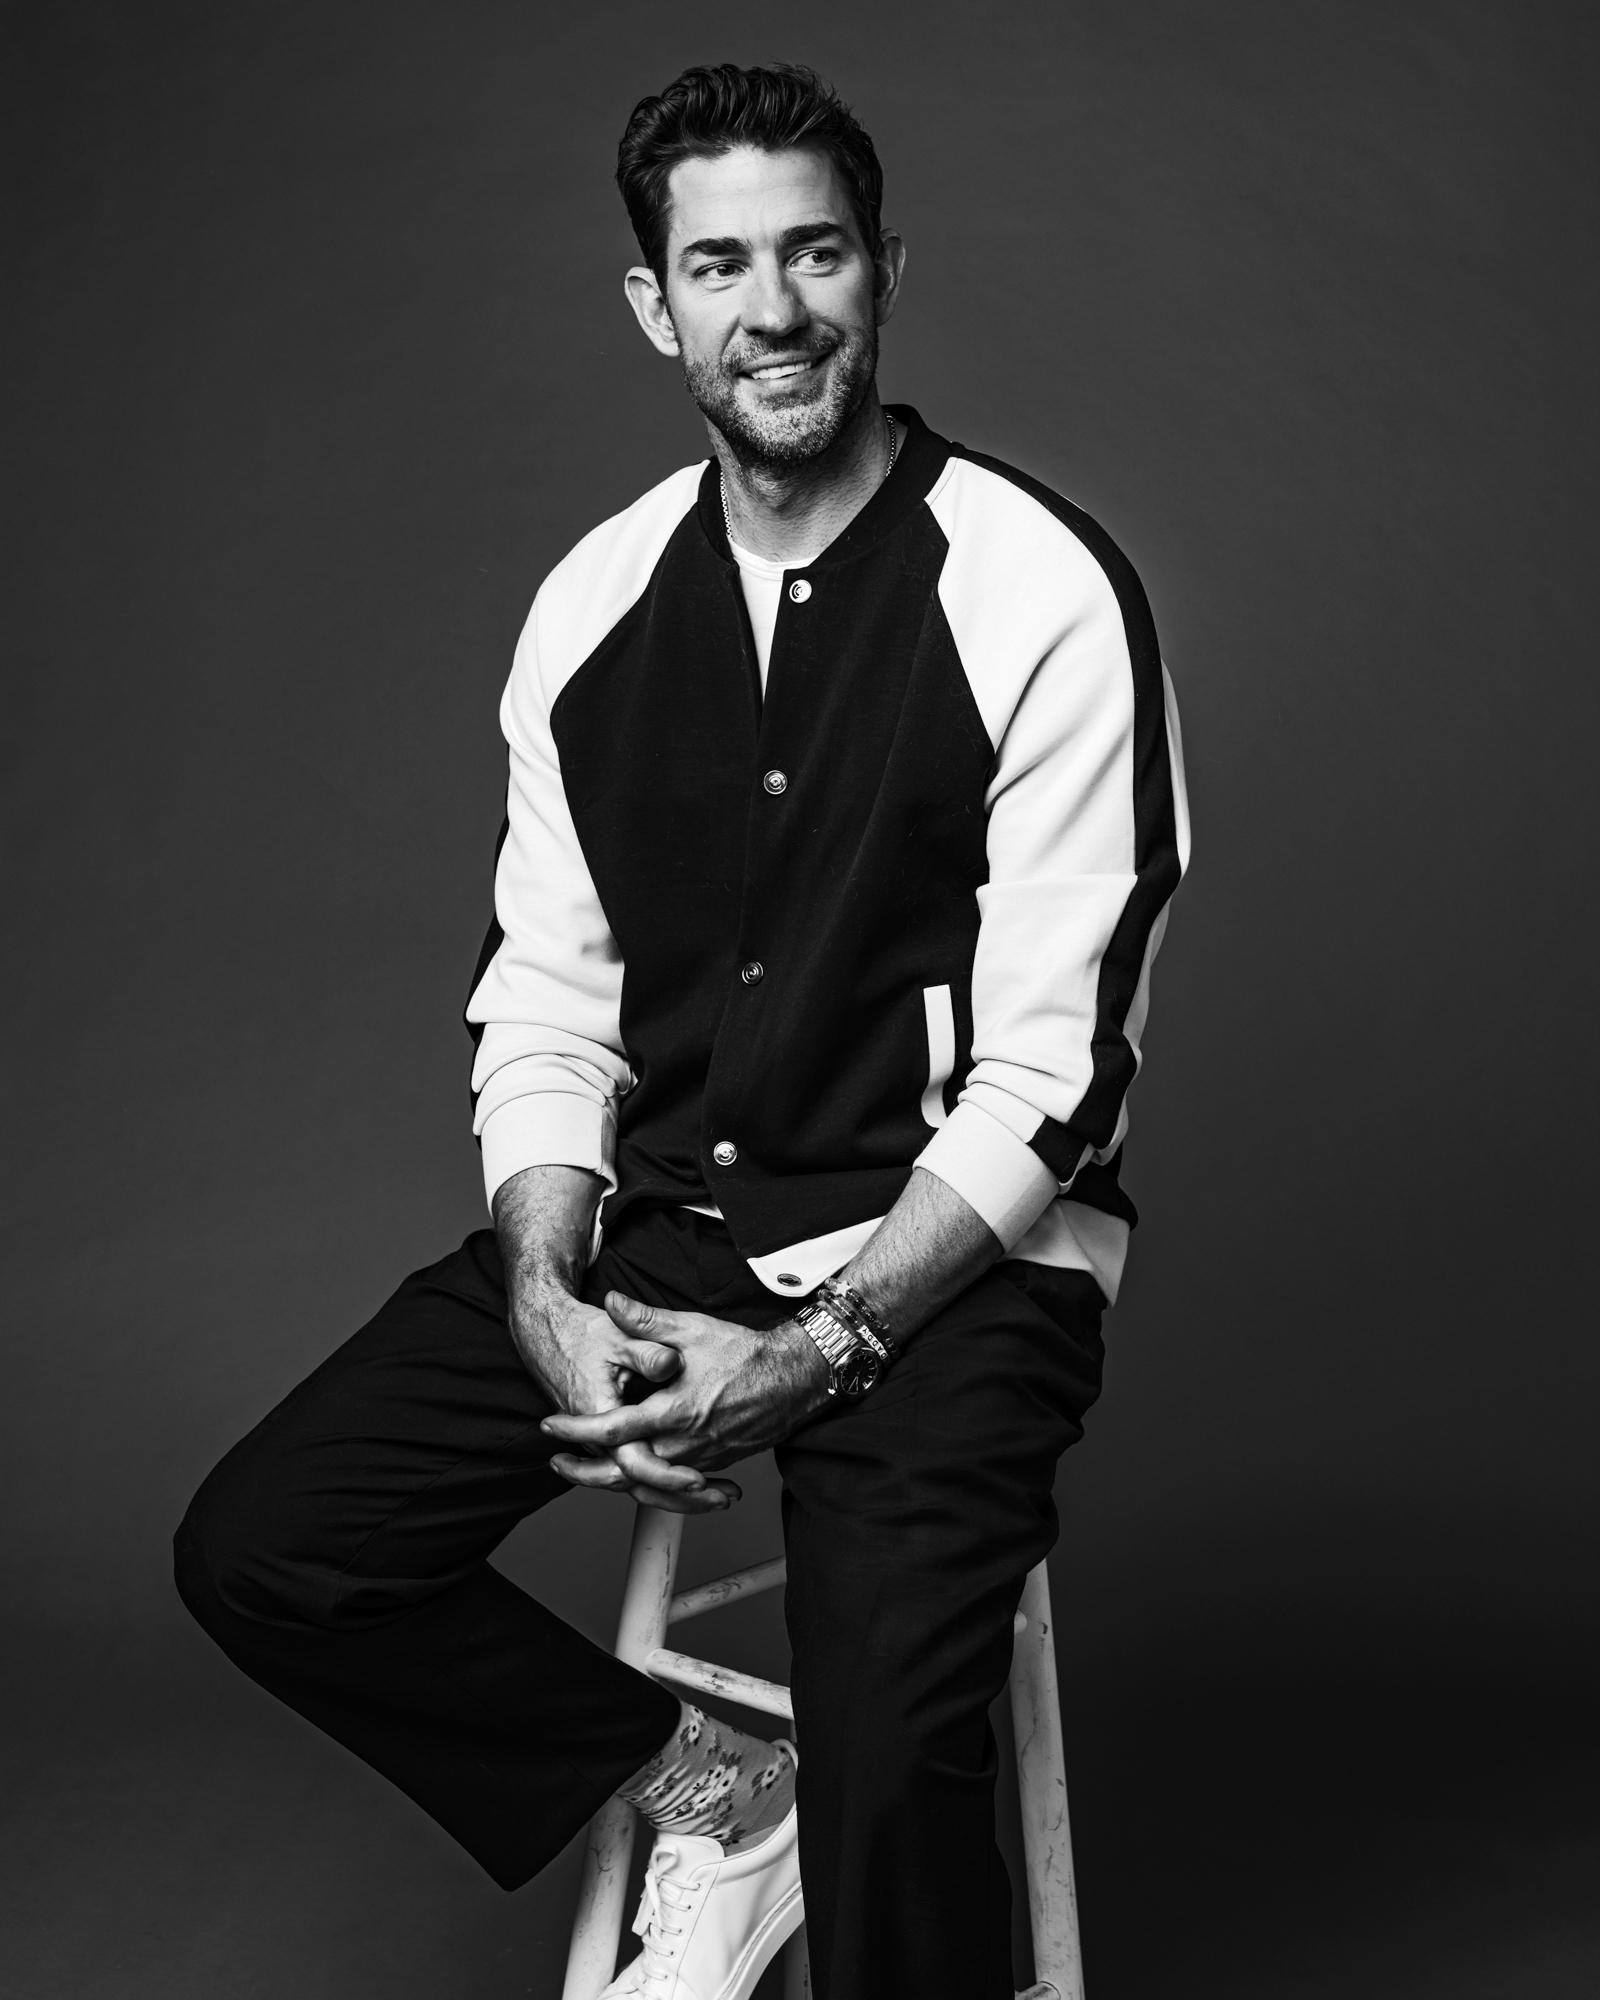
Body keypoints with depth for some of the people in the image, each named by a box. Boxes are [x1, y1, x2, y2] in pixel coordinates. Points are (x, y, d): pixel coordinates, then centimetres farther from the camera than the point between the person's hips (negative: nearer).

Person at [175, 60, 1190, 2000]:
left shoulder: (1042, 595, -11)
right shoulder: (596, 603, 5)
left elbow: (1047, 1075, -12)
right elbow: (545, 1002, 6)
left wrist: (817, 1351, -20)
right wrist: (546, 1298, -11)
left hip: (947, 1253, -5)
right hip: (656, 1217, 5)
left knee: (891, 1754, -29)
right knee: (258, 1550, -8)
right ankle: (707, 1789, 11)